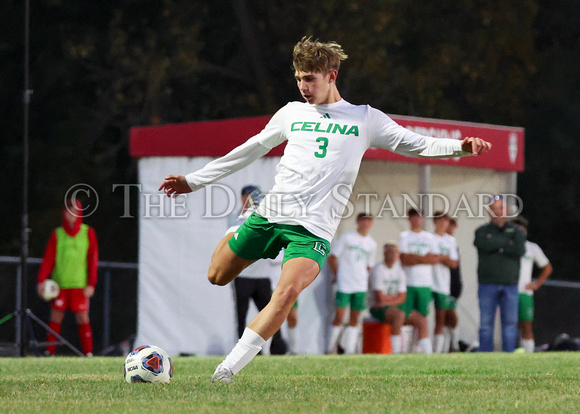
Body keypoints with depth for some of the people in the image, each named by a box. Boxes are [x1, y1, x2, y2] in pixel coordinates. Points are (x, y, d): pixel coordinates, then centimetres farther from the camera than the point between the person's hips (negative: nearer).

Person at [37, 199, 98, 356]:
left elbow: (93, 260, 4)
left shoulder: (88, 233, 6)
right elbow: (48, 259, 4)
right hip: (59, 284, 1)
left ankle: (88, 352, -1)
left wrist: (91, 284, -3)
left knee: (83, 317, -5)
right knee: (56, 316, 0)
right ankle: (50, 352, 4)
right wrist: (41, 280, -8)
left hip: (80, 284, -1)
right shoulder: (57, 234, 7)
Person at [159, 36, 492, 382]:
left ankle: (228, 368, -24)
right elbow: (251, 150, 25)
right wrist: (194, 181, 27)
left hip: (313, 228, -4)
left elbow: (418, 145, 5)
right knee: (217, 277, 8)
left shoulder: (365, 119, 7)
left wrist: (460, 146, -15)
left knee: (287, 292, -27)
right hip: (271, 211, 4)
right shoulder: (292, 113, 15)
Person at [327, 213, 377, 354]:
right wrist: (337, 275, 2)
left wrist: (363, 278, 11)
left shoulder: (372, 244, 13)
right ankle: (330, 349, 0)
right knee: (339, 317, -9)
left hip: (361, 287, 4)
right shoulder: (346, 237, 1)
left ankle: (349, 351, 5)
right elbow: (332, 258, 3)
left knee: (354, 320, 3)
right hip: (344, 285, -4)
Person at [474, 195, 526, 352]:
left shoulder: (515, 231, 12)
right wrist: (507, 242, -5)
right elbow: (485, 245, -13)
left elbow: (520, 250, -7)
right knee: (486, 323, -3)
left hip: (510, 285, 1)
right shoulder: (482, 231, 10)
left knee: (510, 323, -1)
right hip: (488, 285, -1)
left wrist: (498, 248, -8)